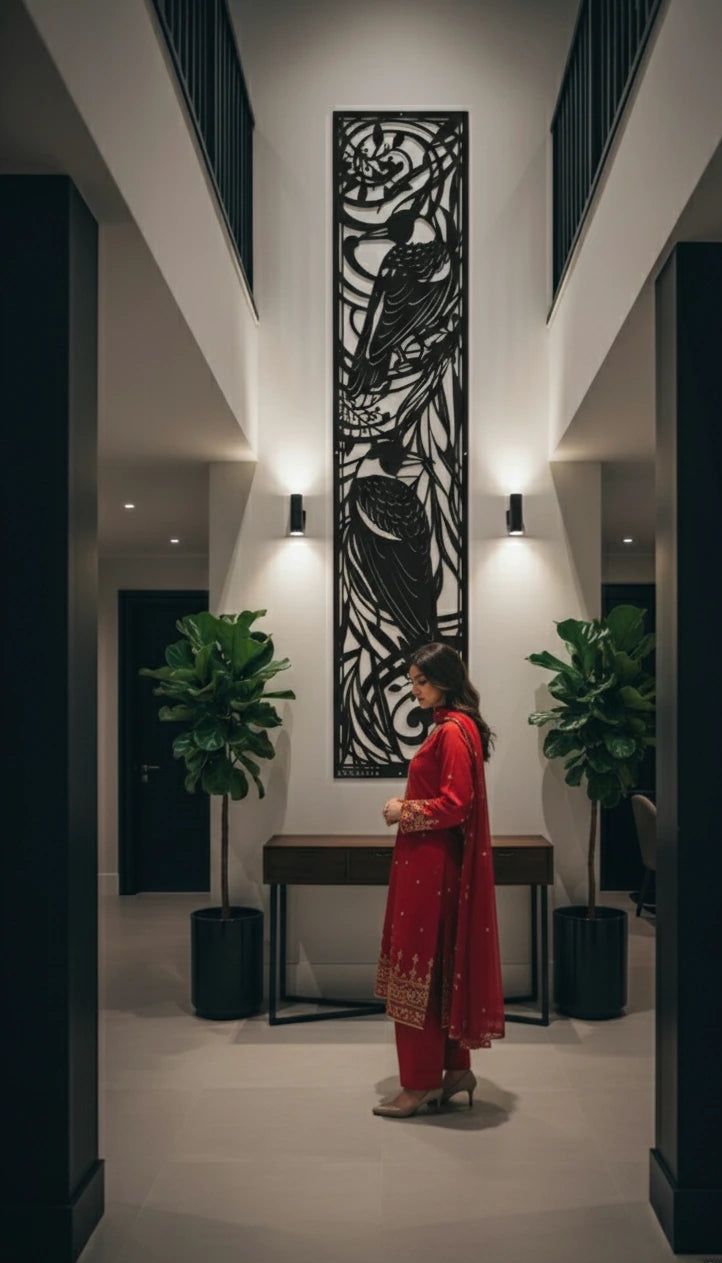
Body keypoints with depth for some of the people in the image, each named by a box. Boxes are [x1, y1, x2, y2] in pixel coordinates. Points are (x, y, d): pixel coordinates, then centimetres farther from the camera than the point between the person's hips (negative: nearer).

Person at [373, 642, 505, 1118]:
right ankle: (456, 1068, 24)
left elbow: (454, 804, -22)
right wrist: (407, 807, 6)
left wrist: (404, 812, -10)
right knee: (442, 967, 15)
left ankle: (421, 1083, 8)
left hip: (432, 867, -10)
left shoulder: (453, 730, -17)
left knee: (420, 970, -2)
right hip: (431, 863, 10)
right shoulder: (454, 726, 13)